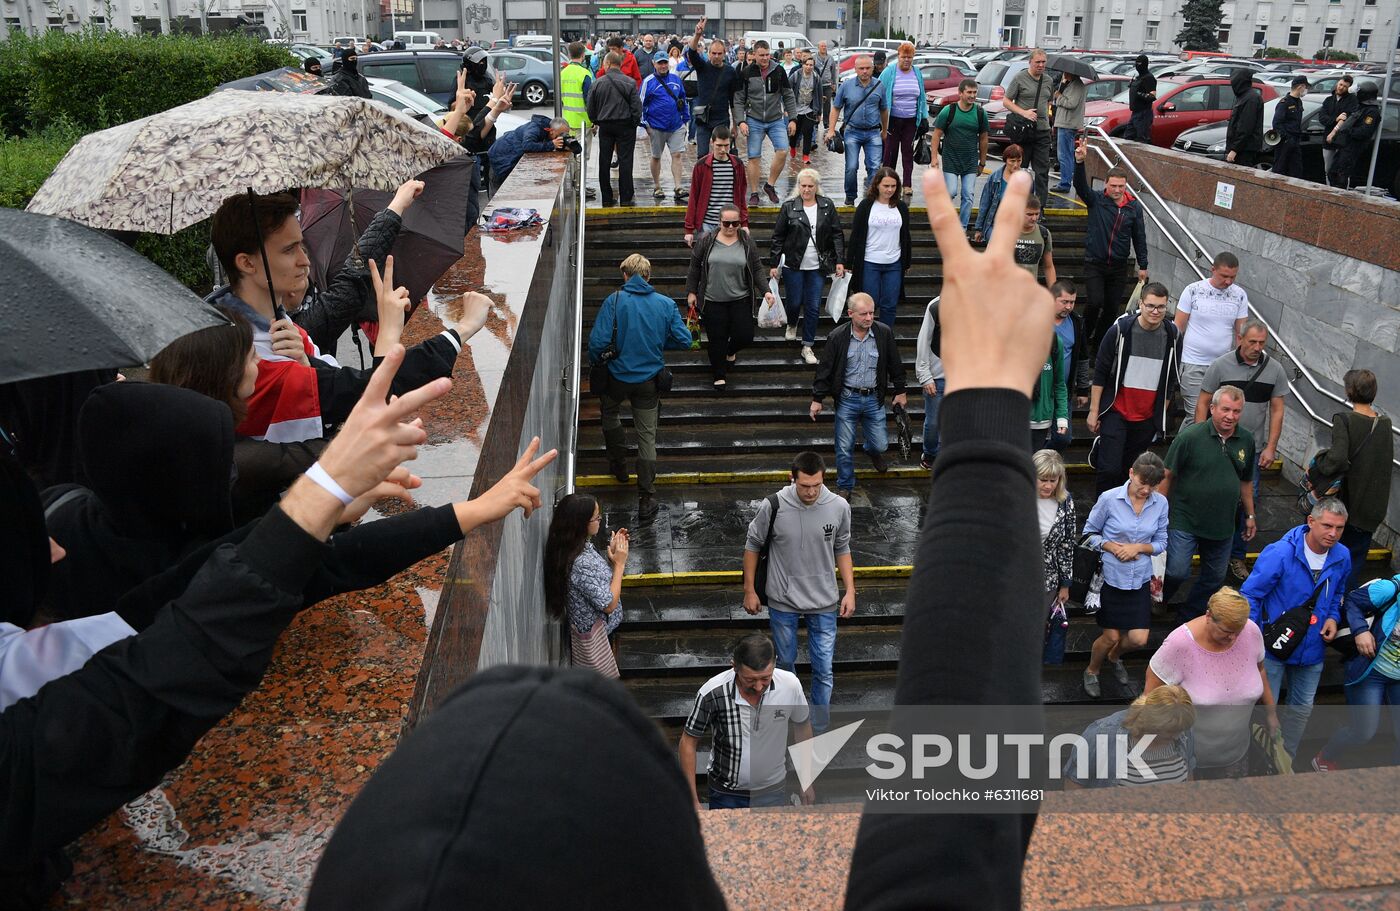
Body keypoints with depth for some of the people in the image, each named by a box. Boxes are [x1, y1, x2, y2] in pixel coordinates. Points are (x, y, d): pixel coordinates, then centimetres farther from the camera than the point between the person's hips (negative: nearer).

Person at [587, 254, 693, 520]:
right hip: (650, 379, 1)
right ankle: (646, 500, 5)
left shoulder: (614, 301, -12)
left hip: (618, 376, -1)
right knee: (647, 437, 8)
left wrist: (595, 364, 2)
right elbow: (684, 340, -5)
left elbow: (597, 341, -18)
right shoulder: (666, 304, -5)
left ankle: (618, 464, 39)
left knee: (610, 412, 31)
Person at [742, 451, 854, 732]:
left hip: (824, 603, 1)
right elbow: (753, 546, -3)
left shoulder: (839, 507, -13)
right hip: (782, 602, 0)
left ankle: (819, 730, 21)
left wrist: (850, 591, -1)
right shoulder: (773, 506, -18)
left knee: (823, 669, 4)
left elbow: (842, 550, 4)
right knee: (786, 663, 17)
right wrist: (749, 591, 1)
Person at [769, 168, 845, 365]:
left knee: (813, 307, 2)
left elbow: (837, 235, 5)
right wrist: (774, 264, -2)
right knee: (794, 302, 5)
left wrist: (840, 261, -2)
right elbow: (778, 237, 0)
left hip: (816, 266, 1)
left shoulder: (827, 206, 2)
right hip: (793, 265, -1)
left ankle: (807, 347, 13)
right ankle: (791, 324, 41)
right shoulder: (789, 207, -3)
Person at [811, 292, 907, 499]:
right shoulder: (837, 336, -10)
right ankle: (845, 487, 23)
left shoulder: (884, 333, -6)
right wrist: (817, 399, -2)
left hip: (874, 398, 2)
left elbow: (895, 365, 7)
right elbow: (824, 369, -3)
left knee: (880, 444, 8)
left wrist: (899, 392, 12)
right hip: (847, 399, -2)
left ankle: (873, 451, 47)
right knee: (844, 448, 3)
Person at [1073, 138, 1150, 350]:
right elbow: (1080, 185, -22)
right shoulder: (1096, 200, -4)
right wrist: (1079, 161, -39)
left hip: (1118, 266, 3)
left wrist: (1143, 265, 7)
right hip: (1094, 263, -3)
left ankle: (1100, 343, 23)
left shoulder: (1134, 207, 2)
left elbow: (1139, 237, 7)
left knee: (1112, 309, 7)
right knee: (1096, 302, -16)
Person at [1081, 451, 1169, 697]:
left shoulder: (1161, 503, -4)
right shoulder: (1109, 499, -13)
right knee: (1111, 636, 4)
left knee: (1138, 639, 2)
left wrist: (1138, 547, -14)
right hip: (1110, 577, -3)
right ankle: (1092, 671, 34)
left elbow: (1161, 543, 5)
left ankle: (1114, 657, 38)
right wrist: (1112, 547, -18)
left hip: (1140, 579, 3)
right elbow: (1089, 533, -2)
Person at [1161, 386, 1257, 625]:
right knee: (1177, 572, -11)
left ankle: (1190, 616, 32)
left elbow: (1246, 481, 15)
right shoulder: (1190, 436, -14)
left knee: (1214, 577, 13)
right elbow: (1168, 475, -8)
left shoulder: (1246, 440, 2)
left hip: (1223, 525, 5)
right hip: (1186, 521, -5)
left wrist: (1250, 516, 18)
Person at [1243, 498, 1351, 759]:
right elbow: (1250, 594, -18)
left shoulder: (1342, 557, -6)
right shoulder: (1280, 553, -24)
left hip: (1312, 648, 6)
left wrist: (1333, 617, -4)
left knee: (1302, 708, 21)